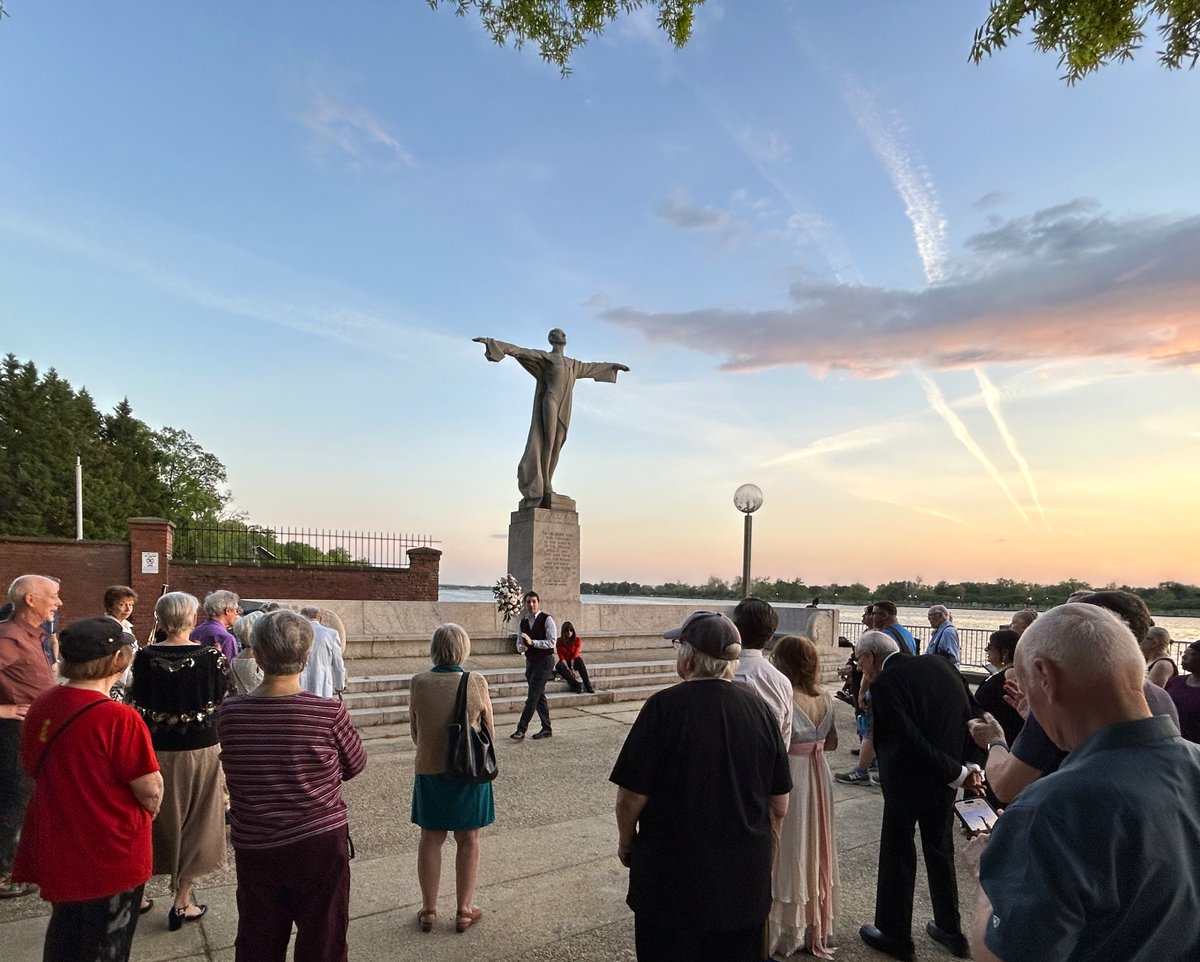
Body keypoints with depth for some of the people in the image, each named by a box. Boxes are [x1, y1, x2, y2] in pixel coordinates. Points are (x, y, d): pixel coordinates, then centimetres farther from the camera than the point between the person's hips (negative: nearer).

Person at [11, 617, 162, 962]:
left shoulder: (42, 704, -5)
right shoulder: (119, 719, -28)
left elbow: (31, 766, 10)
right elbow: (151, 791, -22)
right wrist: (149, 810, 0)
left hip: (56, 849, 7)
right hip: (110, 855, -7)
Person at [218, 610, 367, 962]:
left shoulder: (228, 713, -12)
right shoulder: (330, 712, -19)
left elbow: (235, 770, 2)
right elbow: (355, 766, -3)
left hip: (253, 848, 3)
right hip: (321, 843, -2)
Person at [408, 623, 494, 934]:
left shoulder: (419, 683, -11)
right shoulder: (476, 682, -15)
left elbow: (414, 731, 2)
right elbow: (489, 731, -4)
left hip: (430, 771, 2)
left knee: (431, 839, 16)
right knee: (468, 841, 13)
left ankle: (429, 910, 27)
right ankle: (464, 911, 23)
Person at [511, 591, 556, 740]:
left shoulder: (546, 619, -11)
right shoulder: (523, 621, 8)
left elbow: (552, 642, -19)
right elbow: (519, 641, 15)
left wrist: (532, 642, -26)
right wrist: (521, 647, -9)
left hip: (544, 662, -7)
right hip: (530, 661, 7)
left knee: (533, 696, -10)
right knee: (539, 696, 12)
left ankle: (521, 729, -7)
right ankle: (547, 729, 22)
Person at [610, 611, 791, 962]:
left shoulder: (664, 706, -19)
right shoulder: (758, 707, -6)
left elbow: (631, 797, -16)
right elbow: (779, 805, 1)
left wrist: (625, 844, 3)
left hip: (673, 876, -3)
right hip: (745, 880, 4)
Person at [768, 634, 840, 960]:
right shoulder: (826, 699, -1)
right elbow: (832, 743, 10)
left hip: (789, 780, -6)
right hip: (817, 779, 7)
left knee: (788, 853, 7)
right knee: (813, 849, 19)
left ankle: (787, 932, 20)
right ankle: (818, 927, 33)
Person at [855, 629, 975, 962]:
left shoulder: (884, 684, -22)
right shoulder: (941, 665, -2)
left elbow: (911, 741, -25)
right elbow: (968, 717, 1)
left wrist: (958, 773, -15)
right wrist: (968, 766, 0)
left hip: (907, 782, -7)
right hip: (942, 783, 7)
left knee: (897, 857, 11)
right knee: (941, 852, 23)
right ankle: (951, 932, 36)